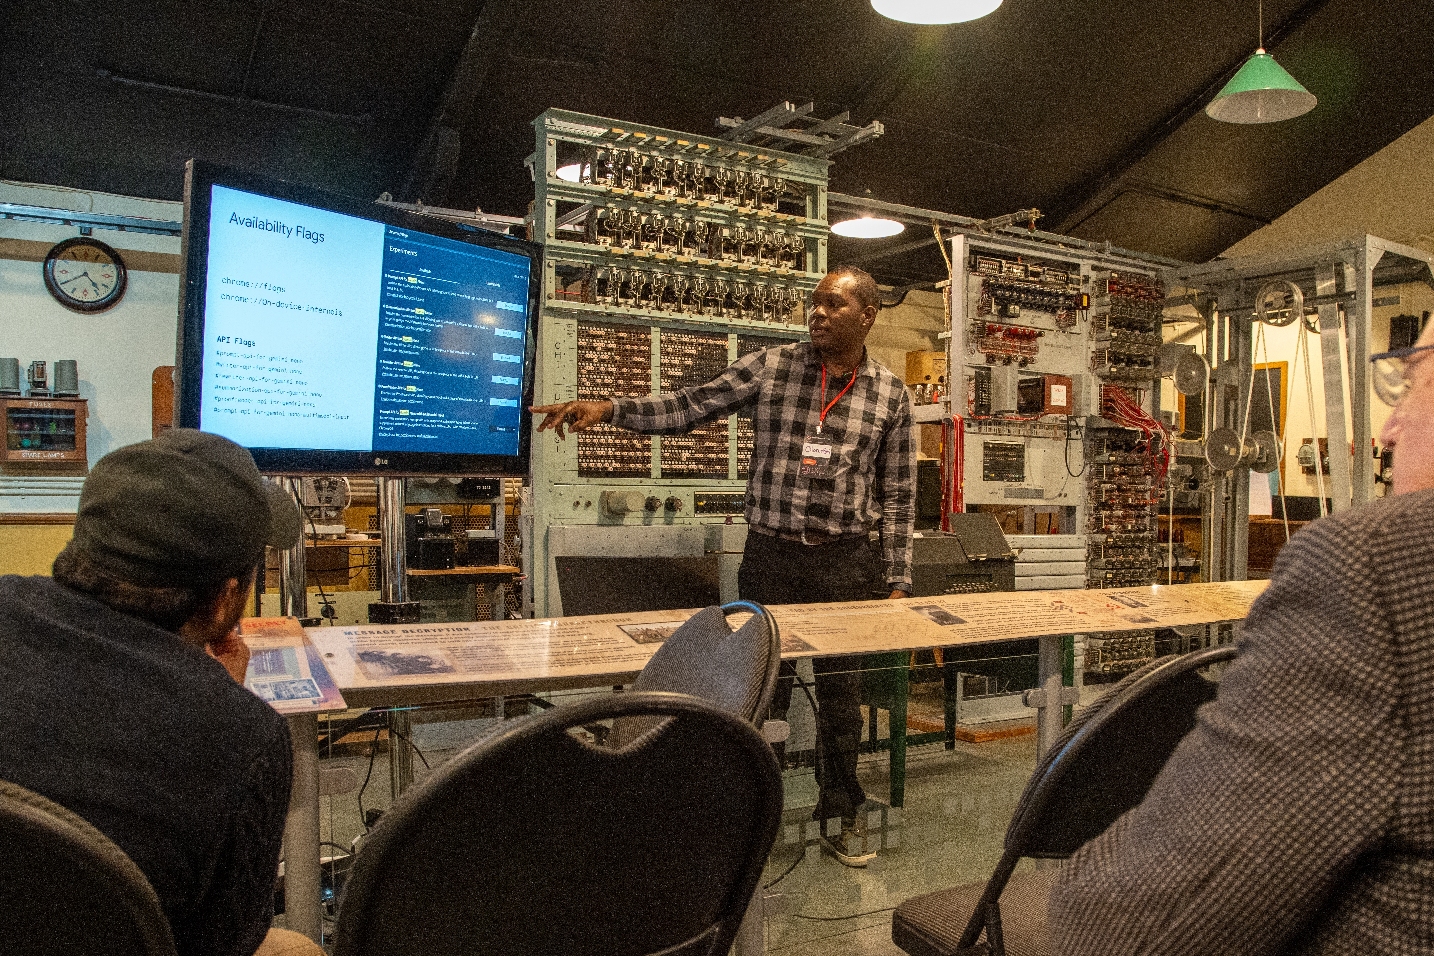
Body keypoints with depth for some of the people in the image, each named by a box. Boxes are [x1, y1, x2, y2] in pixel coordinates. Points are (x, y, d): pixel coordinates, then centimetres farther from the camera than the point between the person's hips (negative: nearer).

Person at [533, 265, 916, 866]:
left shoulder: (890, 394, 3)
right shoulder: (768, 368, 1)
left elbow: (898, 496, 5)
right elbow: (687, 409, -4)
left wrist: (897, 580, 2)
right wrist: (607, 409, -17)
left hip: (846, 562, 0)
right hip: (770, 555, 0)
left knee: (841, 693, 11)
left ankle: (841, 816, 30)